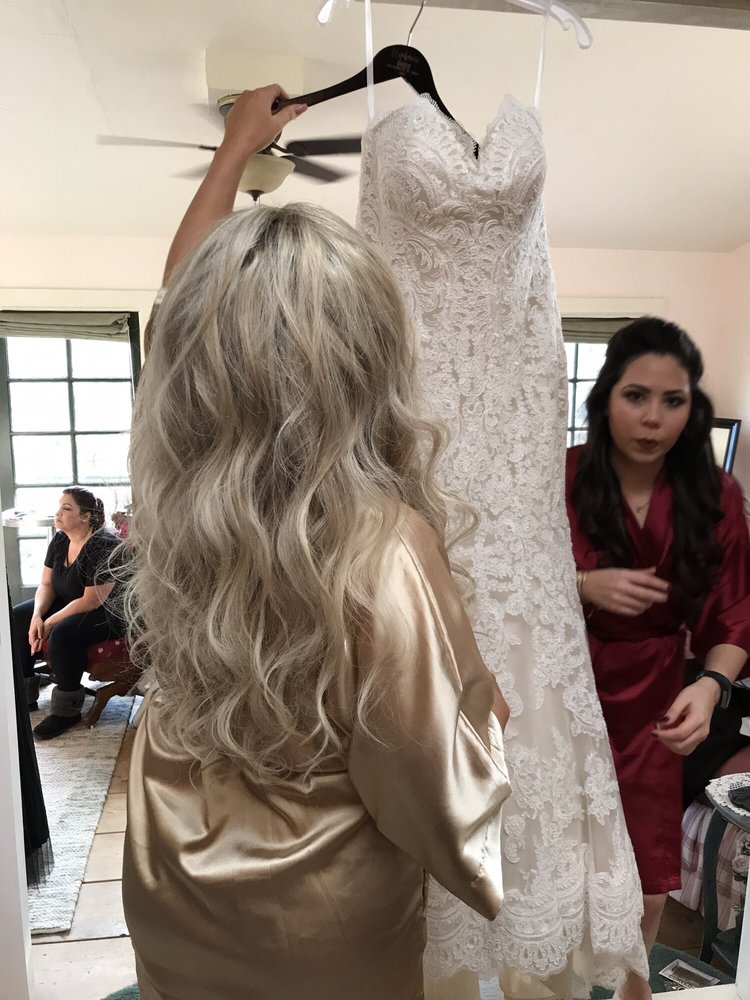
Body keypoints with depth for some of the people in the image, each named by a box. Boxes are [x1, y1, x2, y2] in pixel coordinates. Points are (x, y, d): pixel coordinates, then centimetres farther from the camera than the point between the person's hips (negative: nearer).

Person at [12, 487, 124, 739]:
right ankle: (24, 695, 6)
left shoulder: (103, 547, -25)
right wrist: (37, 616, -13)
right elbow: (46, 584, 5)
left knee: (63, 633, -33)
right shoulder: (60, 540, 0)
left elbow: (91, 602, -27)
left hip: (108, 613, -9)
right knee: (16, 618, -4)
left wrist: (49, 623, -22)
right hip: (67, 603, 9)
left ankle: (67, 710, -14)